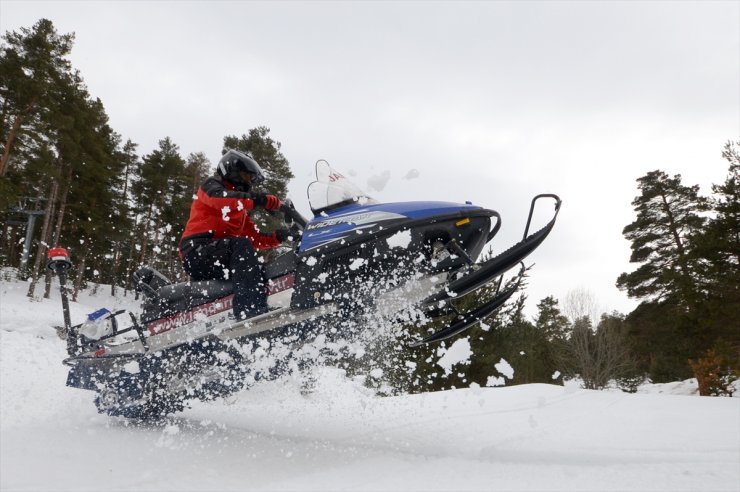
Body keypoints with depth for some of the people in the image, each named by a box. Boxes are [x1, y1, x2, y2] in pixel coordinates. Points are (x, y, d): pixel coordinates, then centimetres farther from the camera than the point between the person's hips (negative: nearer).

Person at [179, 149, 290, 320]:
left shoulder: (240, 209, 30)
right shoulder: (211, 185, 8)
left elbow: (255, 239, 19)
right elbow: (220, 199, -19)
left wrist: (277, 237, 0)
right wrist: (268, 200, -29)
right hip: (197, 250, -9)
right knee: (240, 245, -30)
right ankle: (251, 310, -45)